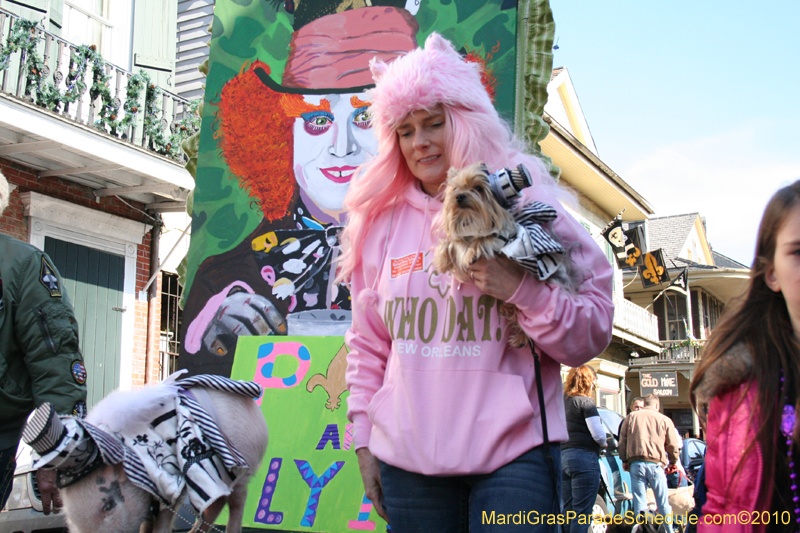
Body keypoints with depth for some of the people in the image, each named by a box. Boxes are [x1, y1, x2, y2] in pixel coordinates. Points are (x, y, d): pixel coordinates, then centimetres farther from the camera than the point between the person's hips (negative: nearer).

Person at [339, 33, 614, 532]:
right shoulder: (382, 223, 8)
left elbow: (591, 336, -2)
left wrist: (523, 290, -18)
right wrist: (364, 438, 13)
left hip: (513, 454, -2)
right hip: (407, 460, 3)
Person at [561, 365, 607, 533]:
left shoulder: (562, 401, 14)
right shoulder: (585, 401, -7)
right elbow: (598, 433, -14)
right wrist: (603, 444, 7)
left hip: (562, 457, 7)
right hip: (584, 458, -7)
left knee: (567, 509, 13)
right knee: (582, 512, -5)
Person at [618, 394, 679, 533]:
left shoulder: (631, 417, 10)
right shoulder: (665, 420, 6)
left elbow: (622, 441, 10)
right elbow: (672, 446, 8)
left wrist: (624, 460, 17)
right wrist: (673, 462, 22)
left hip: (635, 464, 1)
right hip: (656, 464, -1)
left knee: (639, 502, 3)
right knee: (663, 502, 8)